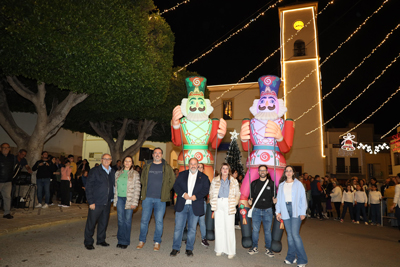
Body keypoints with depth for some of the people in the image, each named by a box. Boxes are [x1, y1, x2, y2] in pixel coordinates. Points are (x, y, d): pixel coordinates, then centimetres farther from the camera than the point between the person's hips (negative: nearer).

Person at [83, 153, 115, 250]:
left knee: (104, 222, 13)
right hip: (96, 203, -5)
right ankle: (88, 242, 20)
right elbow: (88, 187, -8)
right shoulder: (94, 171, -6)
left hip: (107, 203, 5)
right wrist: (91, 202, -12)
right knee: (91, 223, 4)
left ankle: (101, 240, 29)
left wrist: (112, 198, 5)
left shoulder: (112, 172, 9)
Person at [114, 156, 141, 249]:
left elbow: (137, 189, -3)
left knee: (127, 220, 2)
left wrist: (134, 202, -9)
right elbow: (115, 186, 14)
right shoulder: (118, 173, 11)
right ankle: (120, 240, 17)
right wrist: (114, 199, 7)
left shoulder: (135, 174, 0)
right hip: (119, 198, 3)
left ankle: (125, 241, 13)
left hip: (129, 199, -3)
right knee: (120, 220, 5)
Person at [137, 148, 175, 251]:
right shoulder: (147, 166, 9)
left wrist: (165, 190, 4)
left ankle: (157, 242, 15)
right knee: (144, 220, 6)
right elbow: (142, 179, 18)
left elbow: (172, 180, 8)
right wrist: (145, 191, 10)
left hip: (160, 199, -1)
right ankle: (142, 241, 21)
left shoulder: (167, 167, 3)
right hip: (147, 197, 2)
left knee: (159, 221, 2)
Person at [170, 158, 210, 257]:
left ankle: (189, 249, 20)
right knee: (178, 227, 3)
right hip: (182, 205, 1)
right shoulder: (182, 174, 10)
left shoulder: (203, 177, 6)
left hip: (195, 207, -1)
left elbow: (206, 189, -2)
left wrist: (196, 196, -17)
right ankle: (175, 248, 16)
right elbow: (176, 186, 3)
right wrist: (183, 194, -14)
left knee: (192, 228, 7)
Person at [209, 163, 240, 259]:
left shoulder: (234, 181, 9)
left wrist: (234, 203, -3)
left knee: (229, 228, -4)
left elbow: (237, 194, 10)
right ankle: (219, 249, 13)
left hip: (229, 205, -1)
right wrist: (212, 203, 2)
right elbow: (211, 193, 13)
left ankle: (231, 251, 3)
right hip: (218, 205, 2)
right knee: (219, 227, 3)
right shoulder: (215, 180, 12)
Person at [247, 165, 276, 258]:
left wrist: (274, 200, -16)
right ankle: (255, 247, 21)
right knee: (255, 230, 6)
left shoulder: (271, 183, 3)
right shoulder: (254, 183, 8)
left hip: (267, 210, -1)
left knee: (267, 230, 6)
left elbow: (274, 196, 4)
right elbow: (252, 195, 11)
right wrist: (250, 201, -8)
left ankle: (268, 249, 19)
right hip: (256, 210, 1)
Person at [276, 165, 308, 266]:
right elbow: (278, 199, 14)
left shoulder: (298, 184, 5)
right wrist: (278, 211, 7)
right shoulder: (281, 185, 14)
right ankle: (291, 257, 17)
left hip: (296, 211, -3)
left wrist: (303, 212, -4)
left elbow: (303, 198, 2)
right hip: (285, 211, 3)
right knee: (289, 234, 6)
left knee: (295, 234, -12)